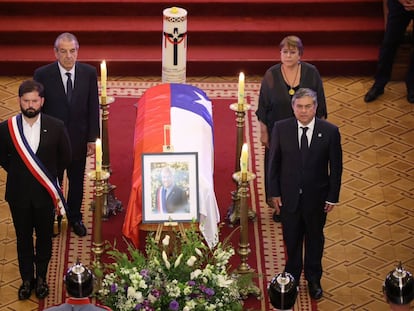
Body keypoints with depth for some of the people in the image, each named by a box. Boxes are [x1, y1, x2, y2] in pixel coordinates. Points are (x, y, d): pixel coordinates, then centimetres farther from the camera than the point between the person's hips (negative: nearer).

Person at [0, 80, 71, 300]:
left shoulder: (56, 127, -11)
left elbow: (65, 158, 4)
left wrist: (48, 175, 5)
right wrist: (18, 173, 3)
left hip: (45, 193, 0)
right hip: (19, 194, 0)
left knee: (44, 237, 14)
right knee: (23, 238, 14)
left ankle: (41, 277, 33)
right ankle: (27, 279, 30)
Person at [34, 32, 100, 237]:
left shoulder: (89, 73, -8)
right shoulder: (43, 74, -14)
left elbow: (93, 108, -2)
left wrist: (92, 138, -3)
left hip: (79, 138, 2)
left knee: (77, 181, 18)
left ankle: (75, 218, 37)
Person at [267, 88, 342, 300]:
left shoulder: (330, 132, -13)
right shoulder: (281, 129, -11)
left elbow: (336, 167, -6)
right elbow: (274, 162, -2)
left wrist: (332, 196, -4)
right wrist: (274, 192, -3)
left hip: (316, 197, 0)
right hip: (288, 195, 1)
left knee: (315, 238, 17)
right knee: (291, 238, 17)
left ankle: (314, 279, 37)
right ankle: (292, 276, 39)